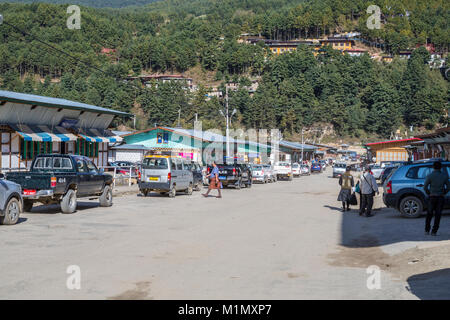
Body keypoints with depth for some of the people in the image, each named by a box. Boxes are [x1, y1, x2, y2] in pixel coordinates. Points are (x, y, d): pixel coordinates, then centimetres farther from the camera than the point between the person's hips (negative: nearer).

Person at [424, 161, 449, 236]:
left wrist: (428, 193, 7)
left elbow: (425, 187, -10)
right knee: (438, 215, 5)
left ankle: (427, 230, 15)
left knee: (429, 214, 13)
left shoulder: (430, 176, -8)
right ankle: (434, 231, 3)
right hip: (440, 198, 1)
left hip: (432, 197, -1)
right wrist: (444, 193, 14)